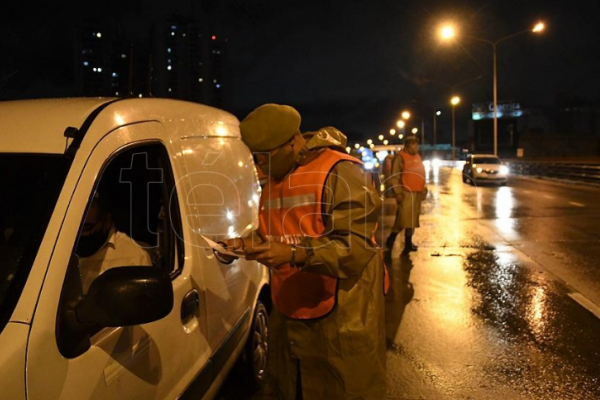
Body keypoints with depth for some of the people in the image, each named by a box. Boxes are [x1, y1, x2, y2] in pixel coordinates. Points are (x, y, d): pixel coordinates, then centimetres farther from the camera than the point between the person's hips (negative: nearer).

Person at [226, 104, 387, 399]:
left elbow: (355, 246, -22)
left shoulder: (339, 173, -14)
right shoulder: (273, 180, 15)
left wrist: (294, 254, -32)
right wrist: (250, 244, 4)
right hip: (288, 317, 8)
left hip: (339, 321, -8)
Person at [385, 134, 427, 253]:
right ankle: (391, 239, 6)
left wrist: (424, 189, 15)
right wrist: (398, 192, -17)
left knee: (413, 219, 11)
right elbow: (394, 177, -12)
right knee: (403, 218, -10)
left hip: (417, 193, 8)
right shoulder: (400, 157, -9)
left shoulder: (417, 157, 15)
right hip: (406, 193, -8)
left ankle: (408, 243, 19)